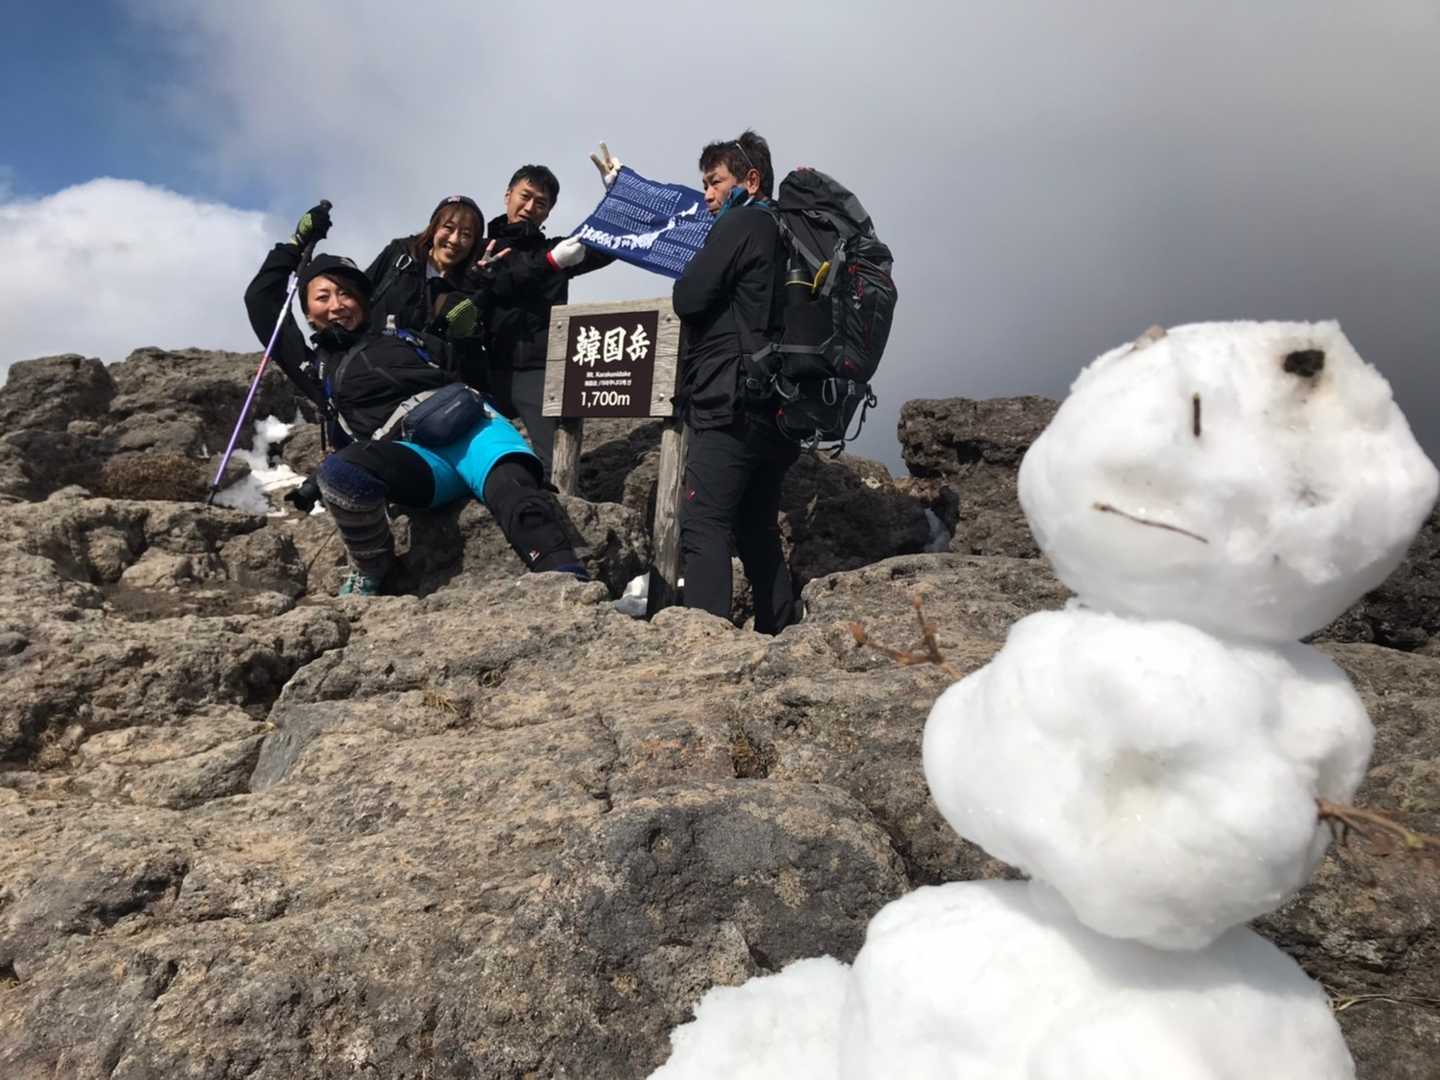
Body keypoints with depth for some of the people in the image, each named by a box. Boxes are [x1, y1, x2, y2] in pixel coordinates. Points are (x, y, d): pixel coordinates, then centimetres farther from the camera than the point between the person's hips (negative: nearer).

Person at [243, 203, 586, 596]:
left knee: (515, 492, -34)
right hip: (413, 458, 0)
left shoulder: (402, 337, 31)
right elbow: (260, 301, 33)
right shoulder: (316, 366, 29)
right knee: (338, 471, -33)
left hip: (469, 426, 1)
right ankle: (371, 568, -9)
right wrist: (298, 242, 37)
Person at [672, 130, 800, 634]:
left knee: (703, 526, -12)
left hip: (731, 407, -9)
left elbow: (688, 299, -8)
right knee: (758, 529, 13)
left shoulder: (741, 225, -4)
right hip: (774, 409, 9)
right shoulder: (781, 234, 23)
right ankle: (780, 637, 15)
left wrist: (703, 255, 9)